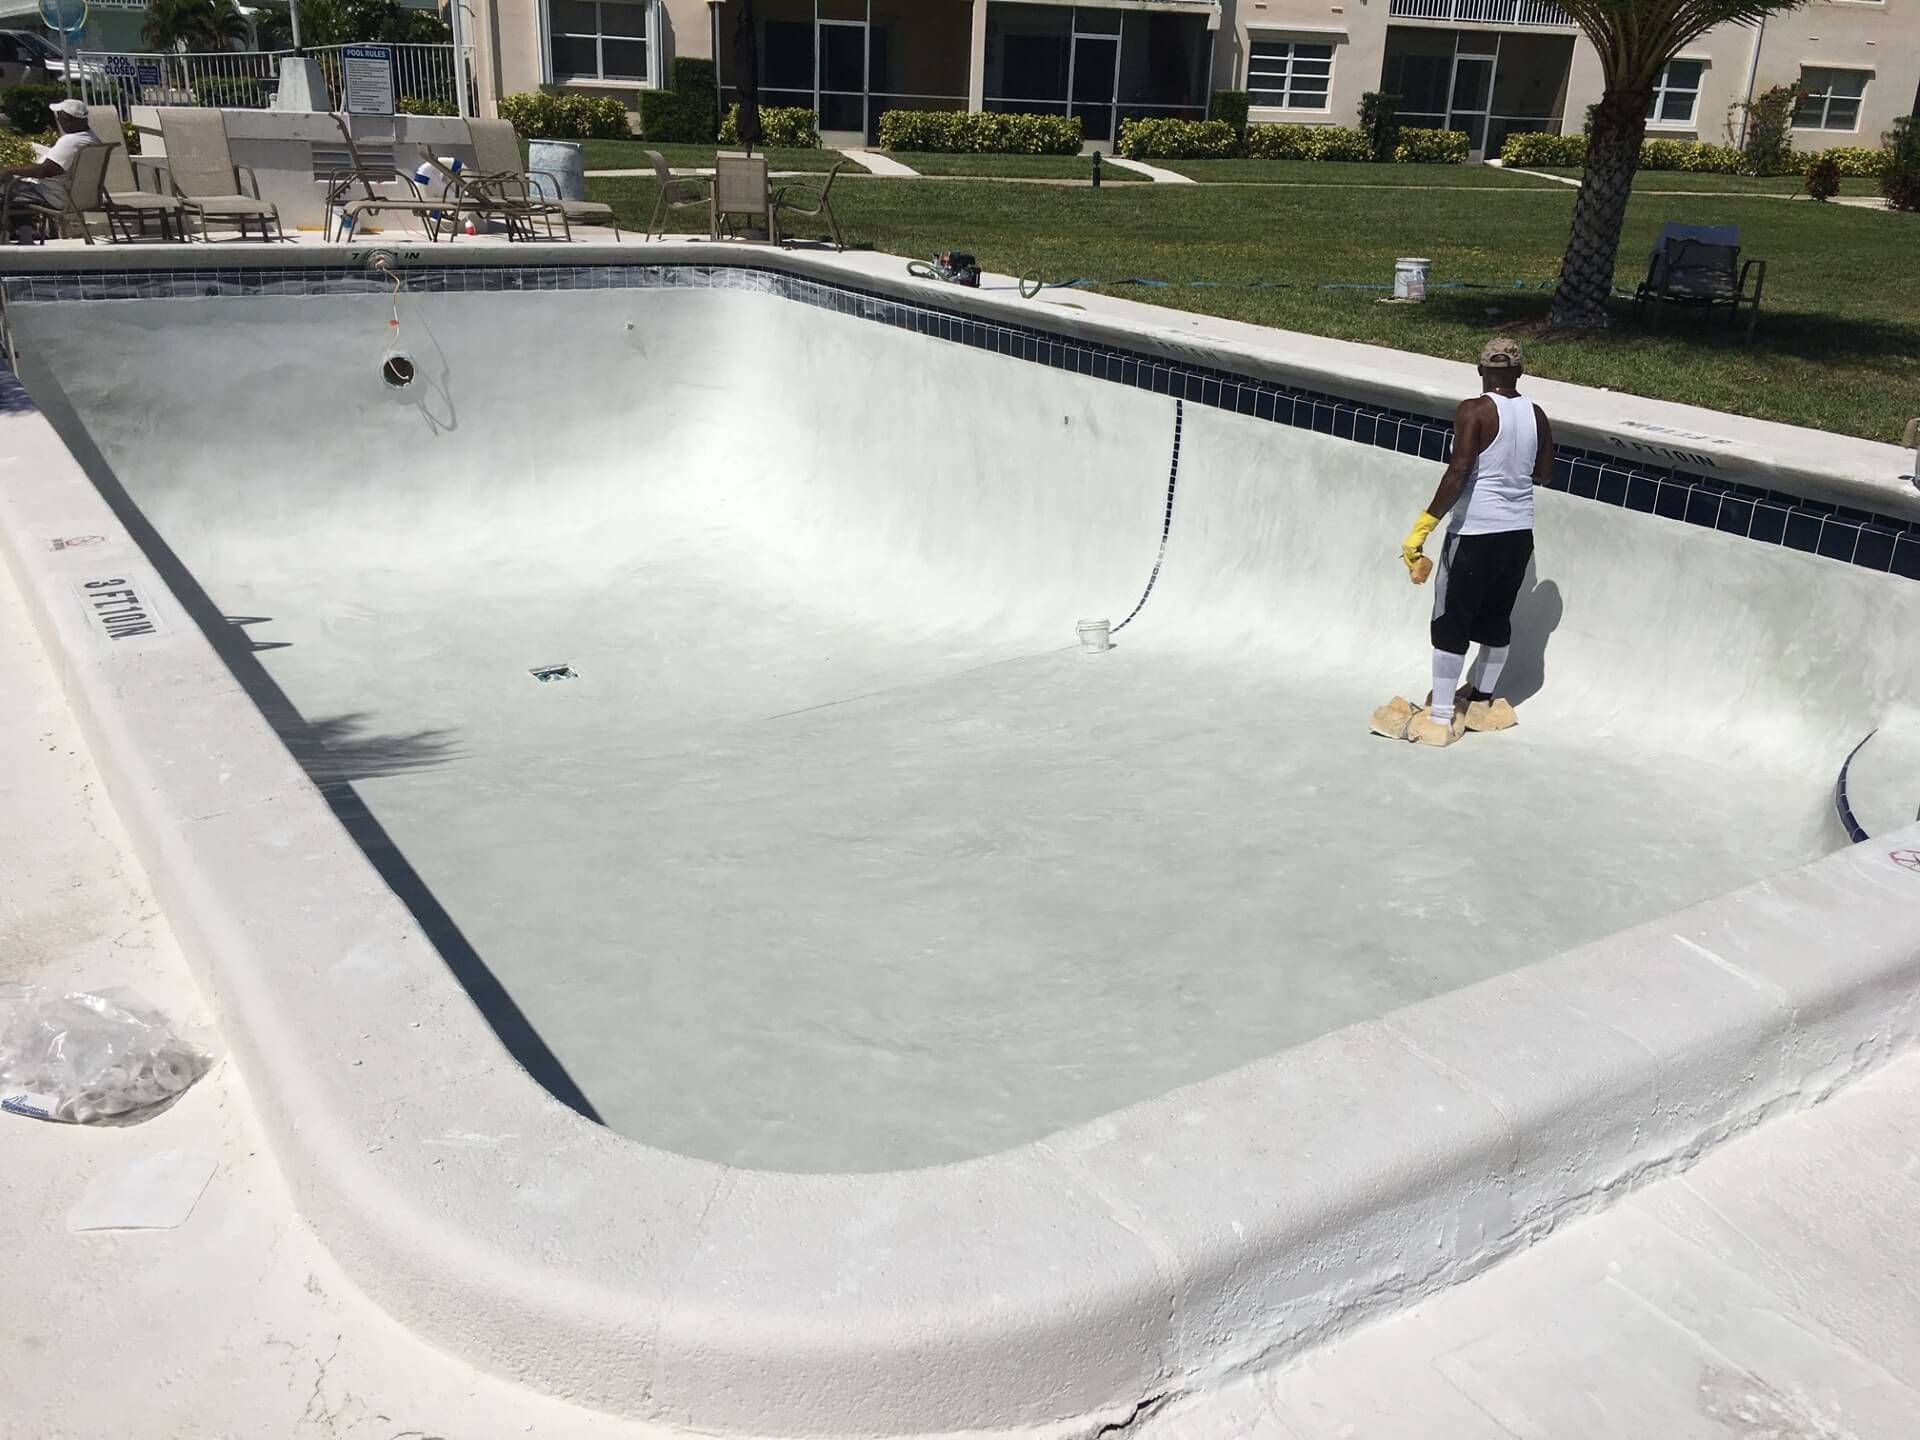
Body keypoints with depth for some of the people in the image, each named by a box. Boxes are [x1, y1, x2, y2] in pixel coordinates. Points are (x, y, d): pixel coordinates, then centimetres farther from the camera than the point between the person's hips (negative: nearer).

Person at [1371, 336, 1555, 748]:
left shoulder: (1474, 411, -12)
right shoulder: (1536, 416, 6)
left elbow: (1458, 472, -22)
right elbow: (1544, 474, 17)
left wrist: (1423, 527, -22)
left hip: (1476, 532, -6)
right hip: (1519, 533, 6)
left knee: (1451, 622, 1)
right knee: (1497, 618, 18)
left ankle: (1440, 717, 3)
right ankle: (1481, 703, 31)